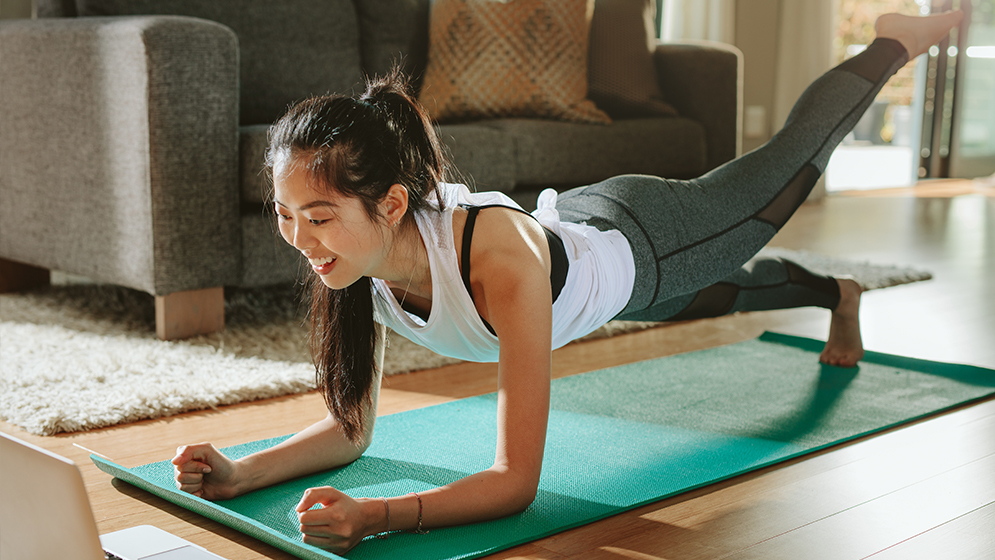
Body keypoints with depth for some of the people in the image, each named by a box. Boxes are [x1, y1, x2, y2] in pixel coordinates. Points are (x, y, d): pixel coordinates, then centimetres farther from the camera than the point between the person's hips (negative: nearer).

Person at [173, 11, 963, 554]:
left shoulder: (498, 260, -50)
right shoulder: (357, 254, -32)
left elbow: (517, 481, -49)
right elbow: (353, 428, -22)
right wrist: (240, 475, -39)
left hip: (643, 241, -5)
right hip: (574, 225, 5)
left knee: (788, 164, 22)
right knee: (722, 296, 35)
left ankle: (894, 41, 50)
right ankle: (835, 293, 70)